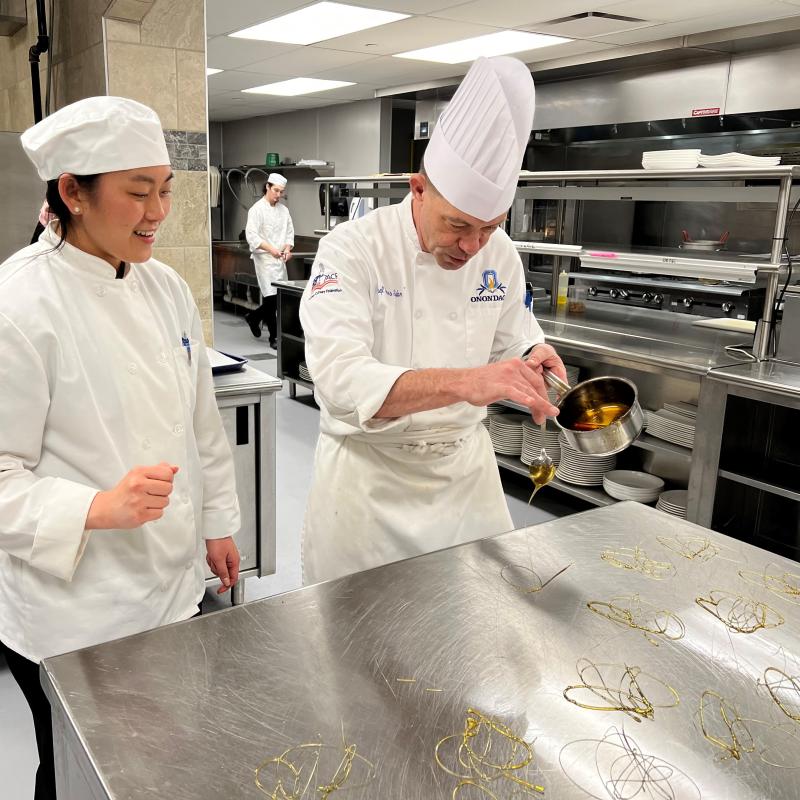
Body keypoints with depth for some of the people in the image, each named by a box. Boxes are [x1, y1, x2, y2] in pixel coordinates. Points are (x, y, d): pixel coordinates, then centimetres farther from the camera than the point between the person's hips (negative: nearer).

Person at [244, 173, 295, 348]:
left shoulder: (283, 210, 13)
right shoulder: (257, 209, -6)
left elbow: (290, 232, 17)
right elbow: (252, 236, -13)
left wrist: (287, 248, -3)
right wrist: (271, 249, -22)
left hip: (280, 259, 7)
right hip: (264, 258, -7)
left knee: (281, 297, 8)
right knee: (272, 297, -11)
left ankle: (254, 317, 33)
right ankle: (274, 337, -2)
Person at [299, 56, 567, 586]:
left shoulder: (499, 254, -4)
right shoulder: (352, 249, -19)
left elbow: (510, 346, 7)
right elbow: (341, 378, -33)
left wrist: (531, 361, -17)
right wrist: (463, 382, -47)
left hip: (465, 463, 4)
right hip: (369, 470, -4)